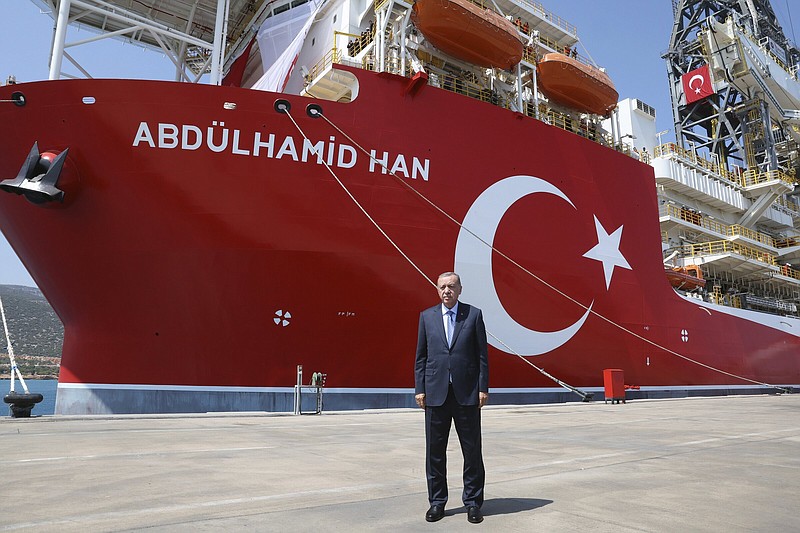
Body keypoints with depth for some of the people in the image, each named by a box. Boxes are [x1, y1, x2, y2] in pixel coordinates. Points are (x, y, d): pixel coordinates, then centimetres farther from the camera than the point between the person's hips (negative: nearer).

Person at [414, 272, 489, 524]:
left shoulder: (474, 314, 2)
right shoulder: (427, 316, 7)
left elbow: (482, 354, 2)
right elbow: (420, 356, 7)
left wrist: (483, 388, -3)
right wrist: (419, 388, 1)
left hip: (467, 393, -1)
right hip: (436, 392, 2)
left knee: (472, 450, 7)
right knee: (434, 450, 8)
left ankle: (472, 502, 23)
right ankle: (437, 502, 24)